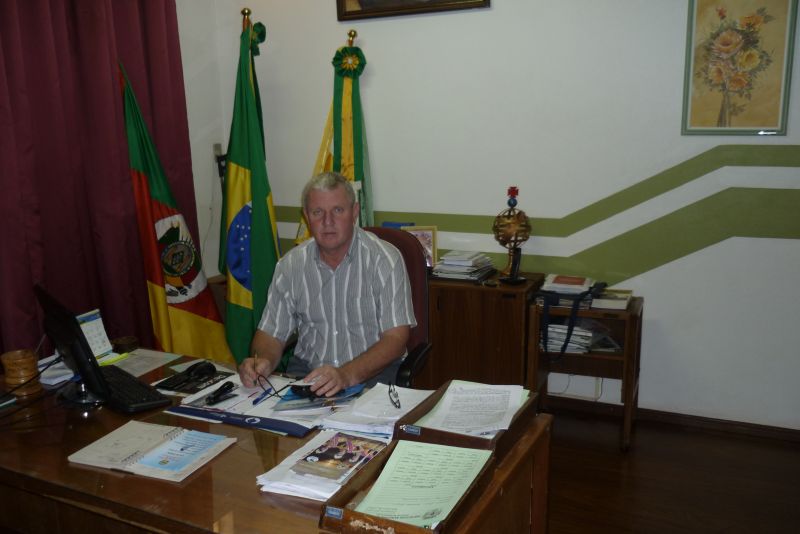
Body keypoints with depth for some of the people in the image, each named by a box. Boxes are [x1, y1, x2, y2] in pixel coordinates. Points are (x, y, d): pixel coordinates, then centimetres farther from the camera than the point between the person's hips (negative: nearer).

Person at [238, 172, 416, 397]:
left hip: (373, 372, -3)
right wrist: (262, 361, -17)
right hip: (307, 369, 3)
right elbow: (271, 334, 7)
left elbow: (395, 339, -15)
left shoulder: (384, 259, -10)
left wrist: (348, 375, -30)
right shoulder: (290, 266, 2)